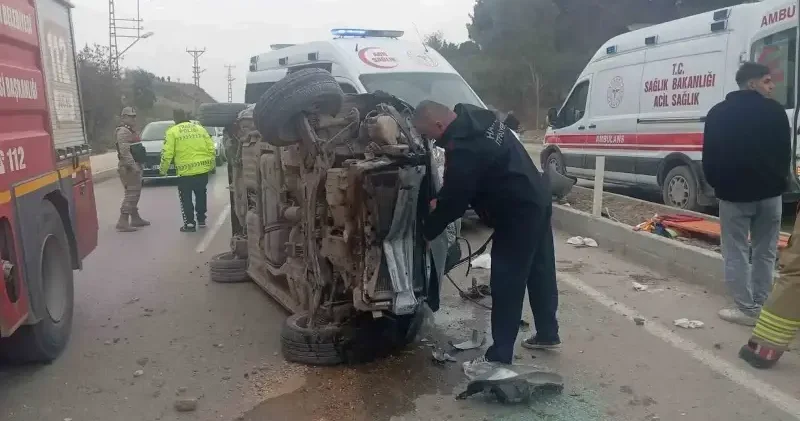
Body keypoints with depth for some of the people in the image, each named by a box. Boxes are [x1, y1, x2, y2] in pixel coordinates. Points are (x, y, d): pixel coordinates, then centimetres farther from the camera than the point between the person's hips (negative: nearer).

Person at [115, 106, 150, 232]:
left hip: (135, 166, 11)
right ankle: (122, 223, -12)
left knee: (135, 193, 15)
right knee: (131, 194, -12)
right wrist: (132, 165, -27)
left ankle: (135, 219, 23)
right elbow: (124, 151, -24)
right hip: (129, 168, -11)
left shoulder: (130, 131, 19)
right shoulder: (123, 131, -14)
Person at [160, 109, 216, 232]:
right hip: (202, 170, 4)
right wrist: (211, 165, 19)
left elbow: (167, 153, -7)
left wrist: (163, 169, 5)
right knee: (201, 195, 21)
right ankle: (201, 219, 30)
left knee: (186, 198, 9)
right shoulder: (200, 129, 10)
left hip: (185, 171, -4)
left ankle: (189, 224, 8)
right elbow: (211, 149, 8)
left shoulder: (172, 131, -1)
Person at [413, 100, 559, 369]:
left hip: (518, 214, -10)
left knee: (506, 284, -2)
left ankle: (499, 357, 8)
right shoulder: (476, 117, 5)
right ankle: (548, 334, 37)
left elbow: (454, 201, -17)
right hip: (537, 201, 10)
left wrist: (427, 231, -2)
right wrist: (440, 201, 8)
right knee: (540, 271, 21)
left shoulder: (463, 149, -26)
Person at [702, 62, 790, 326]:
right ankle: (762, 307, 16)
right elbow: (785, 153, 4)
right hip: (769, 193, 2)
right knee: (765, 252, 12)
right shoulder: (775, 111, 0)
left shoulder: (719, 113, -1)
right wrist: (779, 181, 19)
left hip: (734, 193, -2)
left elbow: (710, 156, 0)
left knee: (737, 253, 4)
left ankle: (747, 309, 3)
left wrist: (716, 183, 14)